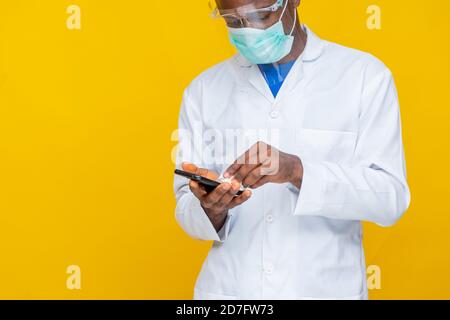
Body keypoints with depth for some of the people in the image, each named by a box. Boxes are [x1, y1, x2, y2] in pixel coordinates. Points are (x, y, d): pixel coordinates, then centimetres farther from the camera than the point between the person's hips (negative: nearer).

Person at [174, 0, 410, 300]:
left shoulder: (366, 75, -5)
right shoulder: (203, 89, 2)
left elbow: (391, 197, -12)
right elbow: (188, 210, 1)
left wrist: (297, 170, -25)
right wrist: (211, 209, -21)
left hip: (325, 286, -1)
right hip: (228, 288, 2)